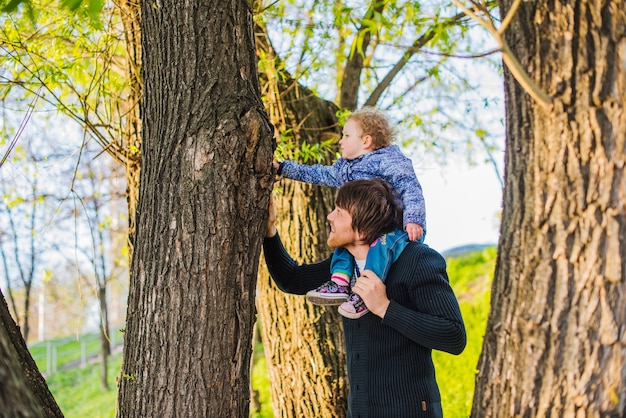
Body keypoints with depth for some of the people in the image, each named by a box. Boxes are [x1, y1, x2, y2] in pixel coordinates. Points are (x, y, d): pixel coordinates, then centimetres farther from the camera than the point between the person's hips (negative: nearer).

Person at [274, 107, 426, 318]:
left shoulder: (387, 160, -9)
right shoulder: (345, 167, 18)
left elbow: (410, 187, -20)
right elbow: (318, 174, 26)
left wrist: (413, 219, -33)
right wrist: (282, 168, 25)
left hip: (402, 227, -9)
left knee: (381, 240, -34)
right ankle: (339, 282, -8)